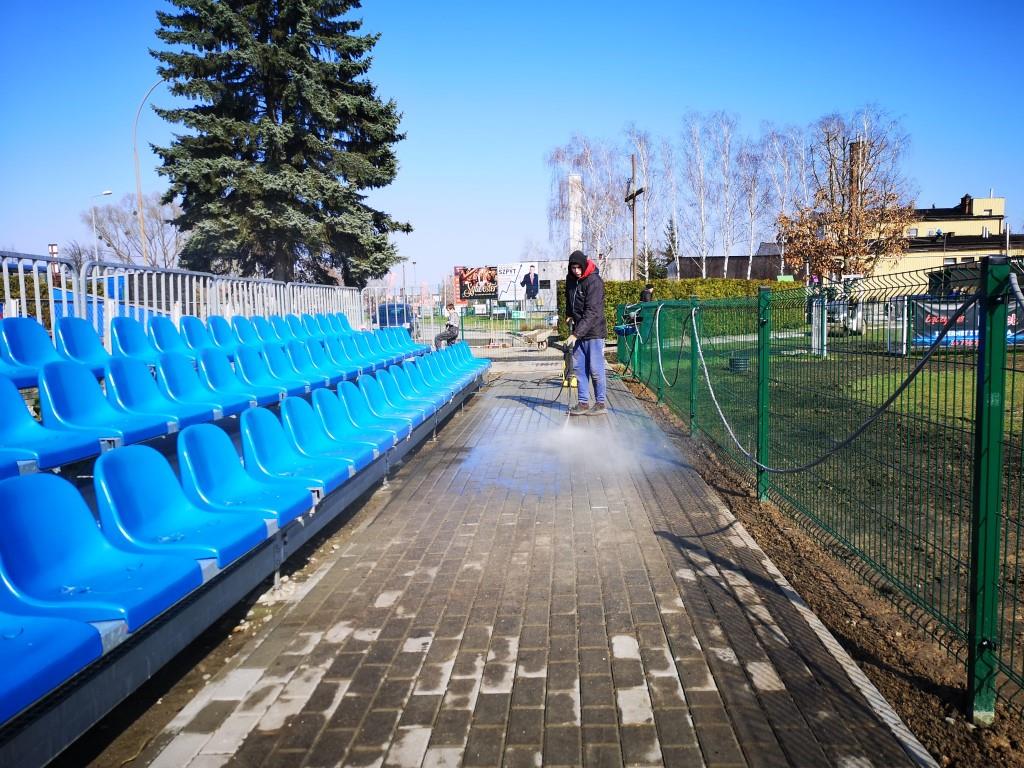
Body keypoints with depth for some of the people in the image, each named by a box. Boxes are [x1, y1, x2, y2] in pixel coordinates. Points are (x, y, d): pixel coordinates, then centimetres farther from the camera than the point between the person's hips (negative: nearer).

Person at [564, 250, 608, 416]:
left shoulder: (594, 282, -18)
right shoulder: (570, 278, 4)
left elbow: (592, 312, -25)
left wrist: (576, 334, -29)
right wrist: (570, 315, 12)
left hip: (593, 332, -7)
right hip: (578, 331, 7)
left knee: (595, 369, -3)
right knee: (579, 367, 8)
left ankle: (601, 403, 8)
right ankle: (583, 403, 15)